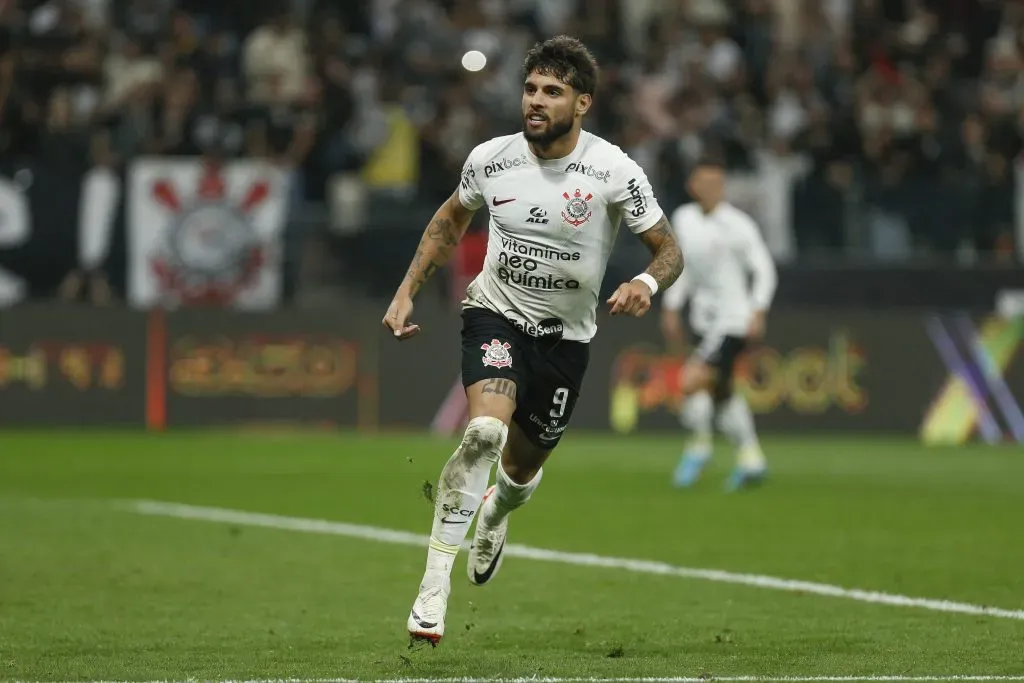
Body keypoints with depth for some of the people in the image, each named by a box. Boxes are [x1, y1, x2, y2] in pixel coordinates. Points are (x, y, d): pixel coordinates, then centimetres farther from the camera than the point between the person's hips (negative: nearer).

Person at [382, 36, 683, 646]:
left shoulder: (614, 172, -17)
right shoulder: (490, 159, -10)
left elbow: (670, 250, -9)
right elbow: (450, 222, 11)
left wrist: (648, 284, -32)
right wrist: (408, 291, 6)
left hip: (566, 335, 1)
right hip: (496, 313, -1)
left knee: (522, 469, 15)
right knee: (486, 429, -28)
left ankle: (495, 513, 55)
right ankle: (435, 584, -26)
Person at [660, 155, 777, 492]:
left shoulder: (737, 225, -14)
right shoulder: (683, 219, 4)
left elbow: (764, 270, -10)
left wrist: (757, 313, -19)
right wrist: (671, 309, 16)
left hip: (733, 321, -7)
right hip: (704, 321, 7)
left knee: (692, 381, -19)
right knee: (721, 392, 15)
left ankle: (699, 445, 3)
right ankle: (751, 458, 29)